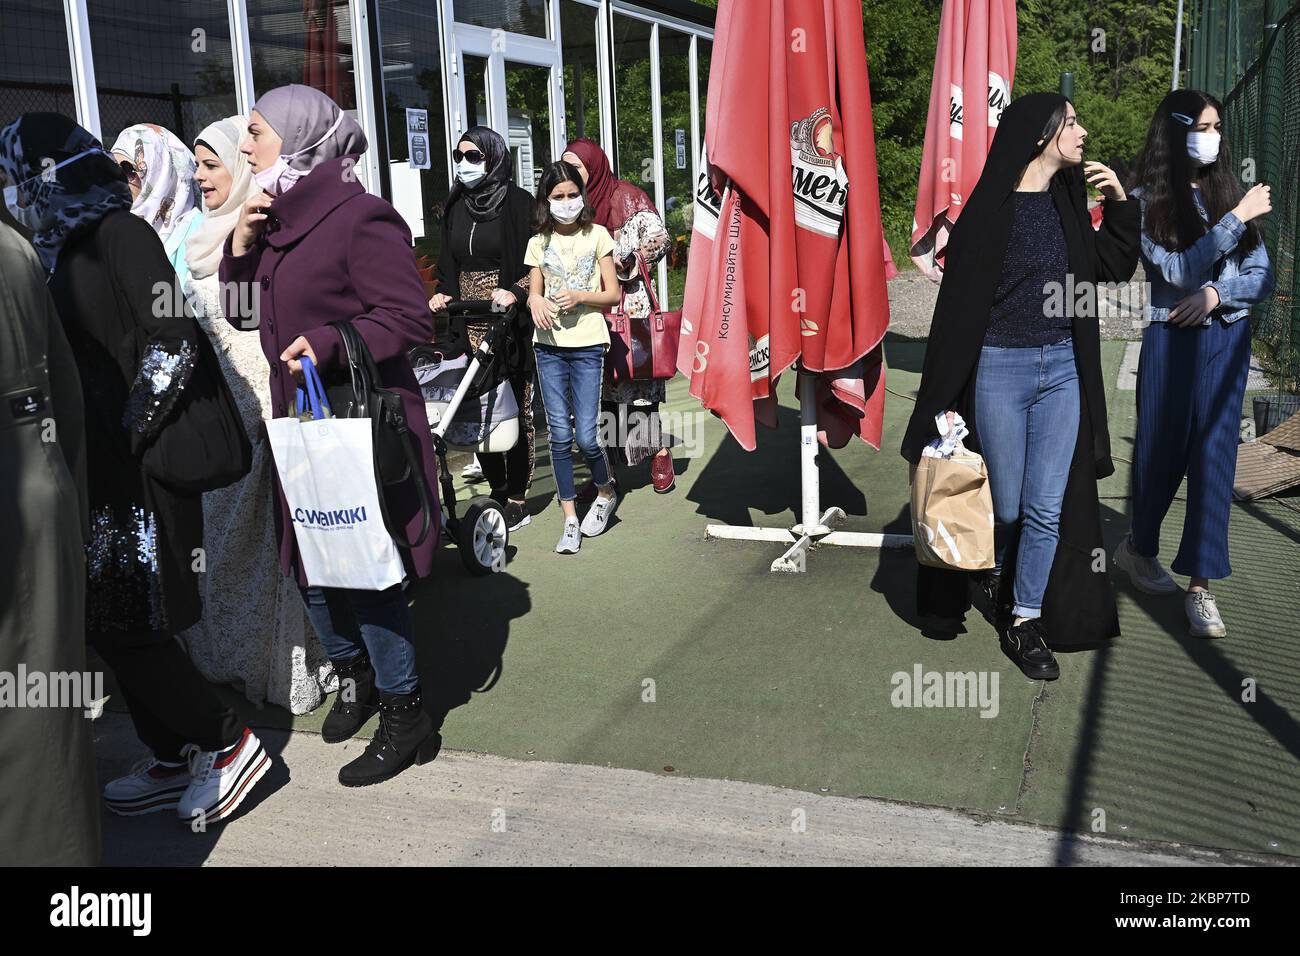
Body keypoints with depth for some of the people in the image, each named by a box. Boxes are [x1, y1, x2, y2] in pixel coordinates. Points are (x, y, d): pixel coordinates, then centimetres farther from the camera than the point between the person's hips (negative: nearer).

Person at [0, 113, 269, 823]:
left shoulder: (121, 235, -11)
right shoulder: (67, 246, 13)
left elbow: (171, 344, -18)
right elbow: (63, 357, 15)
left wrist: (129, 437, -17)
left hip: (132, 470, -8)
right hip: (92, 470, 8)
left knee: (126, 627, -3)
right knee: (108, 624, 12)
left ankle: (229, 743, 12)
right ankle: (175, 762, 24)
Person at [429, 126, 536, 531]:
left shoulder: (518, 203, -3)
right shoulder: (456, 206, 15)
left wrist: (515, 292, -21)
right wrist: (442, 294, 4)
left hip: (509, 323, -5)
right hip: (469, 325, 5)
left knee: (515, 409, -2)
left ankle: (518, 501, 6)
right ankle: (497, 494, 15)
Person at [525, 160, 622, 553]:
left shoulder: (597, 236, 3)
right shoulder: (539, 242, 10)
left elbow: (612, 294, 2)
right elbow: (534, 293, 13)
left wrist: (579, 296, -15)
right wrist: (535, 301, -11)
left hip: (587, 346, -2)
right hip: (549, 346, 2)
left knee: (586, 435, -7)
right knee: (560, 434, 0)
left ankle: (605, 494, 23)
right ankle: (570, 519, 9)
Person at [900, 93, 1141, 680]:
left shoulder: (1067, 203, 9)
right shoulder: (989, 208, -9)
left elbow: (1116, 269, 19)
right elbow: (958, 303, -10)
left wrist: (1120, 202, 3)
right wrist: (947, 401, -12)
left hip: (1063, 370, 5)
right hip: (1001, 368, -5)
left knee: (1048, 506, 3)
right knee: (1006, 505, 8)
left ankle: (1024, 623, 14)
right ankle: (992, 576, 39)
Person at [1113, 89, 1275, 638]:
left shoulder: (1229, 192, 7)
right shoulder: (1148, 201, -3)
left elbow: (1262, 278, 7)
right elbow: (1180, 271, -14)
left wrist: (1216, 293, -11)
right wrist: (1238, 218, -14)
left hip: (1228, 341, 3)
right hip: (1172, 342, -3)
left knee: (1213, 459, -1)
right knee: (1163, 453, 7)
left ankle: (1201, 586, 3)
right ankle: (1138, 548, 33)